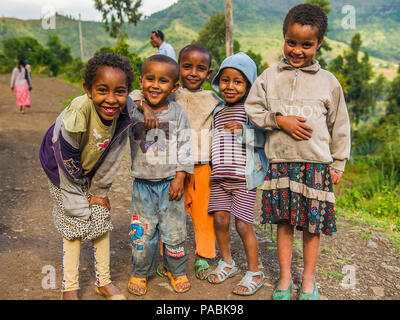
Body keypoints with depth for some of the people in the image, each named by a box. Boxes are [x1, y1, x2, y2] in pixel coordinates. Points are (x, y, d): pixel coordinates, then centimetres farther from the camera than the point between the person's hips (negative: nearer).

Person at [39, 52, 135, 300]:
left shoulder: (127, 110, -27)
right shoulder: (77, 115, -39)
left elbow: (113, 156, -13)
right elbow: (69, 165, -26)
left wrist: (99, 191, -6)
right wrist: (77, 207, -15)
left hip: (94, 169, 4)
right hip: (64, 168, -4)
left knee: (102, 219, 7)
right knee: (74, 224, -2)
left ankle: (104, 282, 24)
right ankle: (70, 287, 18)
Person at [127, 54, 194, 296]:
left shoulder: (177, 113, -2)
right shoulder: (133, 112, -3)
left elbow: (185, 147, -1)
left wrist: (180, 177, -5)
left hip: (170, 182, 0)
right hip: (141, 183, 0)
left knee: (174, 231, 9)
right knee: (142, 232, 8)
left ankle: (178, 271, 30)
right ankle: (140, 273, 28)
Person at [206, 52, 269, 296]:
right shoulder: (218, 111, 13)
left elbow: (265, 138, -14)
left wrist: (244, 130, -25)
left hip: (244, 177, -5)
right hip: (219, 176, 6)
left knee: (243, 225, -2)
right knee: (220, 219, 7)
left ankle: (255, 273, 16)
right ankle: (227, 263, 30)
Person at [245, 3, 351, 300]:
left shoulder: (328, 81, 5)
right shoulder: (270, 76, 5)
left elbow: (340, 125, 10)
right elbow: (251, 111, 4)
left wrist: (338, 164, 8)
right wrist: (279, 120, -10)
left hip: (317, 164, 0)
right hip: (280, 162, 0)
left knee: (313, 224, 7)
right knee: (284, 221, 7)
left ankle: (309, 280, 26)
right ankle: (285, 277, 25)